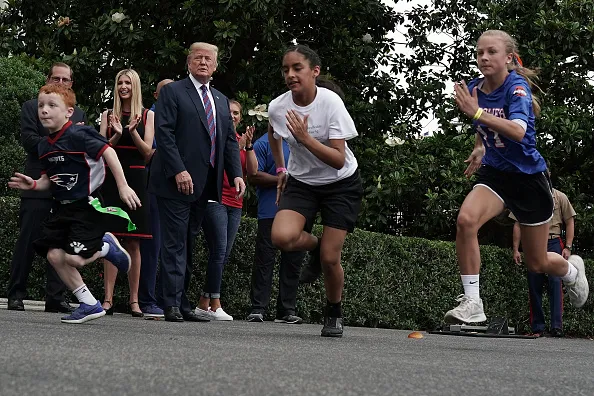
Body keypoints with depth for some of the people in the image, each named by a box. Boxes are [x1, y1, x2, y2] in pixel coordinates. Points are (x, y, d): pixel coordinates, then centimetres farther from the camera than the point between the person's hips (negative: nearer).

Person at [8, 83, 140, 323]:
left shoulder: (78, 135, -16)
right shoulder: (44, 146, 8)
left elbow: (108, 153, -19)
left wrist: (123, 186, -23)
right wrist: (34, 184, -4)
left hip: (88, 206, -8)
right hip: (62, 207, 8)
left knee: (74, 258, -18)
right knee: (54, 255, -4)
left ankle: (106, 247, 15)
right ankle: (89, 304, 9)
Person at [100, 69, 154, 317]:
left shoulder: (147, 116, 7)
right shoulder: (108, 115, 10)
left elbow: (148, 151, 1)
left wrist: (133, 131, -15)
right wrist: (117, 134, -14)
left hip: (136, 178, -1)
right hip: (112, 178, 1)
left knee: (133, 242, -2)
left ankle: (134, 300, 1)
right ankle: (108, 299, -3)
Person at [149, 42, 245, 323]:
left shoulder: (221, 101, 21)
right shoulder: (172, 92, 0)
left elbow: (230, 140, 18)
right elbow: (164, 132, -10)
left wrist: (236, 174, 3)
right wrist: (179, 170, -19)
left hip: (204, 184, 6)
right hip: (177, 181, -6)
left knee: (188, 244, 9)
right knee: (175, 243, -7)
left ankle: (182, 302, 11)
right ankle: (172, 304, -8)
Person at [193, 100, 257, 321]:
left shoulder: (242, 140, 17)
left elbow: (252, 171, 7)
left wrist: (249, 146, -6)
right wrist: (237, 147, -18)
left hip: (234, 204, 7)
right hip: (214, 200, -7)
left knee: (224, 255, 4)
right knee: (219, 251, -14)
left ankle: (203, 304, 8)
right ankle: (215, 306, -13)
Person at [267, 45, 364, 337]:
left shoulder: (331, 102, -22)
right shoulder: (277, 108, -11)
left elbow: (339, 160, -25)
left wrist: (305, 138, -34)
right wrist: (281, 169, 14)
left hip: (341, 184, -3)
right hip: (301, 182, 3)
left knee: (330, 258, -8)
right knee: (281, 237, -25)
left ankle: (334, 313, 21)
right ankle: (315, 246, 11)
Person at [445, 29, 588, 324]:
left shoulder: (517, 87, -20)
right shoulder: (473, 89, -3)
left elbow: (518, 131, -41)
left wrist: (477, 113, -48)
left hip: (529, 177, -4)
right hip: (494, 173, 4)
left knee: (537, 263, 10)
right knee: (466, 219, -29)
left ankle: (572, 270, 47)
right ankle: (472, 303, -22)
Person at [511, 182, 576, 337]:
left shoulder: (560, 197, 9)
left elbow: (569, 222, 9)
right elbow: (517, 225, 14)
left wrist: (568, 247, -1)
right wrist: (516, 249, 6)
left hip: (553, 244, -2)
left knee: (555, 282, -14)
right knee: (534, 286, 1)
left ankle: (557, 326, -17)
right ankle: (537, 328, 6)